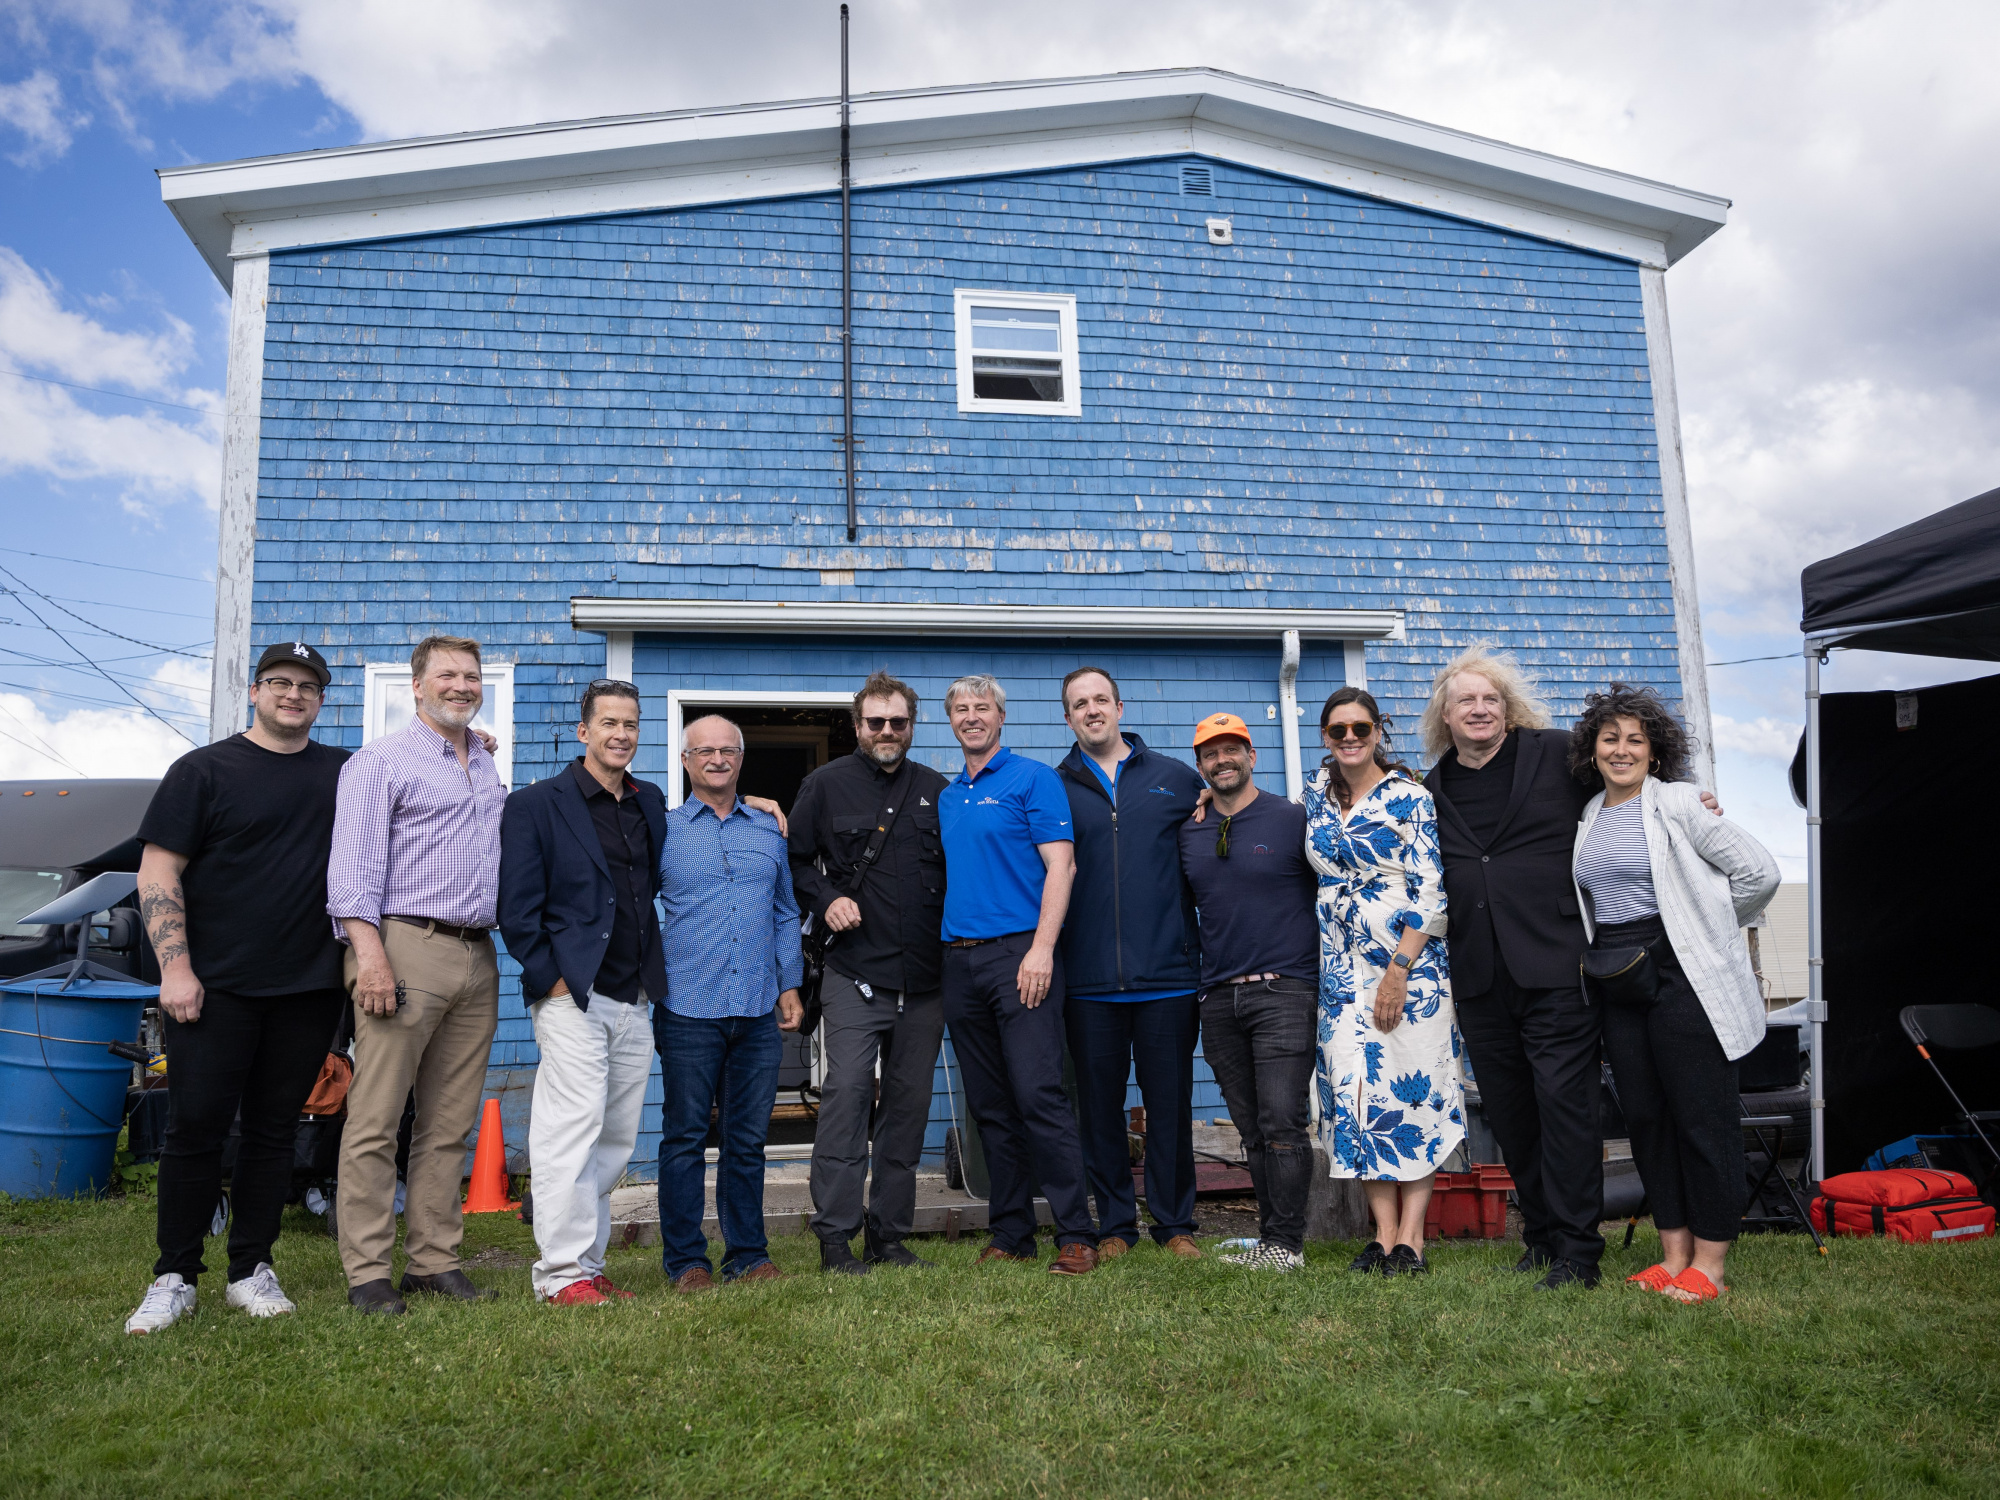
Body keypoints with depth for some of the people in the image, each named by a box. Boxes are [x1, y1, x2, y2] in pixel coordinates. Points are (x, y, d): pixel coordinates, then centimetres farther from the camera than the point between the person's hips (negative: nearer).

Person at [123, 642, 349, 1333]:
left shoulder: (343, 771, 11)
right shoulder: (204, 770, 2)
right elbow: (158, 871, -2)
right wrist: (175, 967, -11)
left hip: (308, 990, 3)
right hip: (216, 987, -3)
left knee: (274, 1131, 8)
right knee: (196, 1127, 0)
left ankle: (252, 1270, 18)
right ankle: (175, 1277, 12)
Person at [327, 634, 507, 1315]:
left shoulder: (491, 769, 21)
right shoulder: (381, 760, 1)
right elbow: (352, 863, -7)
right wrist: (370, 952, -16)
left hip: (477, 957, 6)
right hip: (407, 946, -6)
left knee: (449, 1125, 8)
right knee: (375, 1121, -4)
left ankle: (435, 1260, 15)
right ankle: (368, 1273, 3)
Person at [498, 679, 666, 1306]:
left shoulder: (651, 803, 16)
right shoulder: (536, 804, 0)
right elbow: (517, 907, -4)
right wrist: (550, 977, -11)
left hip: (634, 1001, 6)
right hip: (572, 997, -6)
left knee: (617, 1140, 9)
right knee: (573, 1131, -9)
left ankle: (588, 1262, 18)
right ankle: (563, 1272, -1)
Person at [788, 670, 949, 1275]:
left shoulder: (937, 790, 12)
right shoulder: (827, 785, 5)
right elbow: (795, 861, 9)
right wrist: (825, 900, -8)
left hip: (924, 980, 4)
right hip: (854, 975, -3)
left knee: (909, 1105, 7)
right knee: (846, 1095, -9)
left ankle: (889, 1235, 18)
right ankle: (836, 1239, 0)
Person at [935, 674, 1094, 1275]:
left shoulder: (1033, 779, 0)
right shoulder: (946, 797, 19)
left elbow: (1060, 865, -8)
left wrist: (1041, 949, -17)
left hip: (1018, 954, -6)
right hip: (959, 959, 7)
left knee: (1039, 1096, -12)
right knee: (990, 1108, 9)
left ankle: (1075, 1236, -4)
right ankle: (1011, 1234, 17)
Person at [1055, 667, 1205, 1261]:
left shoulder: (1177, 778, 9)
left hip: (1167, 973, 0)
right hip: (1088, 981, 0)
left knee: (1170, 1103, 6)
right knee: (1099, 1105, 7)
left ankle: (1175, 1224, 19)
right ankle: (1115, 1225, 20)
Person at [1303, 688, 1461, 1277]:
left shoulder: (1409, 797, -7)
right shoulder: (1317, 792, 10)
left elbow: (1430, 890, -11)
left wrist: (1398, 970, -15)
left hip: (1410, 958, -5)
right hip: (1343, 963, 5)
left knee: (1412, 1085, -4)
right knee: (1357, 1090, 0)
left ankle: (1411, 1237, 0)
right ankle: (1383, 1233, 6)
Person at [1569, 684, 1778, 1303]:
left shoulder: (1678, 803, -6)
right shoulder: (1588, 817, 13)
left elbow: (1758, 872, -6)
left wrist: (1709, 929, 3)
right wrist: (1607, 952, 14)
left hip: (1681, 976, -7)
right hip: (1617, 983, 7)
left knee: (1703, 1117, -1)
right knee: (1644, 1117, 9)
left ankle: (1708, 1263, 7)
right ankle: (1673, 1256, 19)